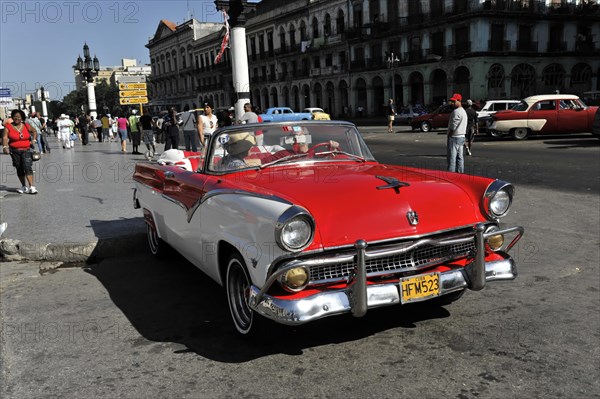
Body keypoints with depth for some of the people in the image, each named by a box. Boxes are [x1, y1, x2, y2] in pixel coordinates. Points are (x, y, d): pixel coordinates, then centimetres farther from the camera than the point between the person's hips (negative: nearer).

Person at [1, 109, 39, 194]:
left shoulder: (26, 126, 2)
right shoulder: (8, 126, -2)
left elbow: (34, 131, 21)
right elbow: (5, 137, -12)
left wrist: (34, 140, 8)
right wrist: (5, 147, -27)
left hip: (26, 150, -1)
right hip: (14, 151, 1)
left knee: (28, 167, -17)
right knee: (19, 169, 10)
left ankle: (31, 187, -21)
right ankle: (24, 187, 23)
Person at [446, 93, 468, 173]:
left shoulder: (456, 111, -16)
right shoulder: (463, 111, 17)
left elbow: (453, 126, -18)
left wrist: (449, 136, -9)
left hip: (455, 137, -10)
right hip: (462, 137, 10)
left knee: (451, 158, -9)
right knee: (459, 157, 12)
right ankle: (460, 172, 14)